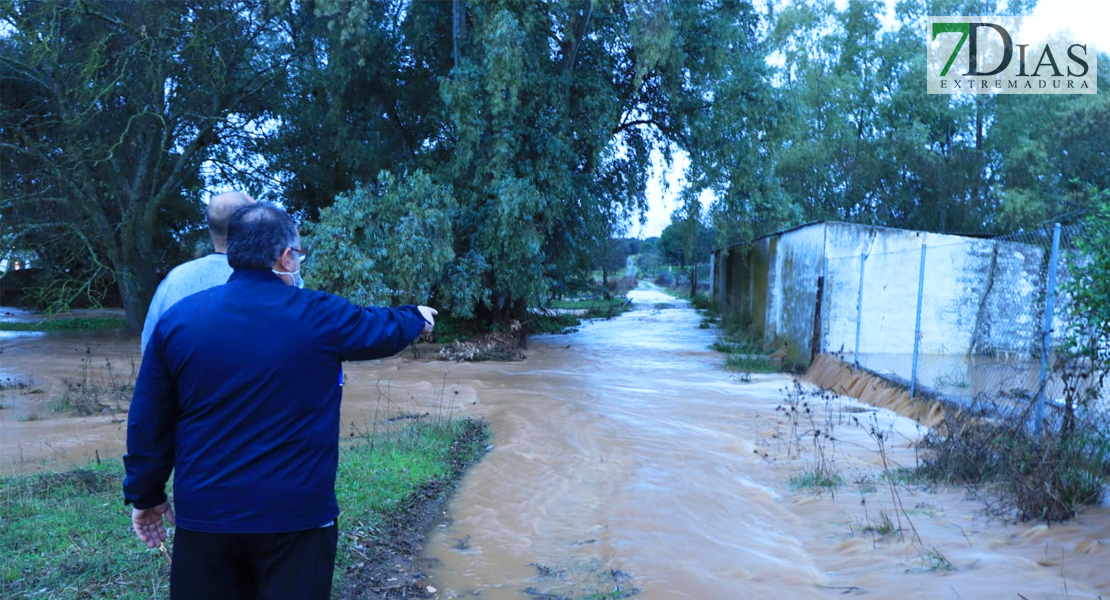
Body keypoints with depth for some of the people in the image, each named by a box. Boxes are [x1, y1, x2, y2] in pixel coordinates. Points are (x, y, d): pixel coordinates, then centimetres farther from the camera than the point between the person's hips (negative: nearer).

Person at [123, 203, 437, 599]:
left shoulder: (177, 320, -1)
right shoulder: (319, 316, -8)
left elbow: (149, 421, 4)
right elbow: (385, 329, 11)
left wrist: (145, 494, 16)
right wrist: (417, 317, 32)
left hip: (203, 512, 3)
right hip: (295, 513, -2)